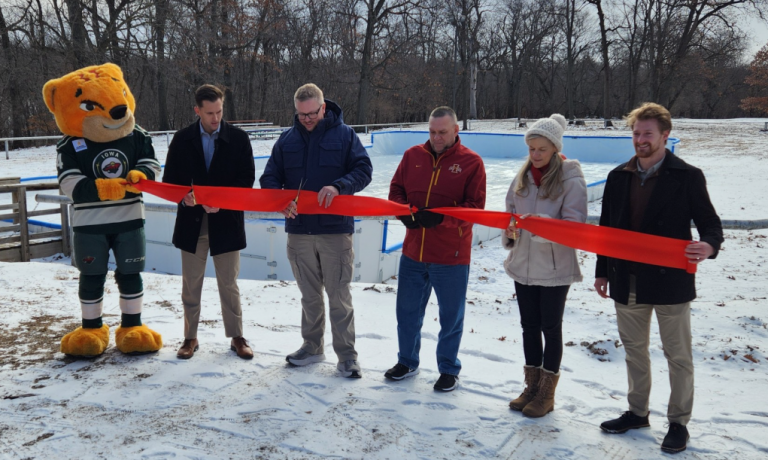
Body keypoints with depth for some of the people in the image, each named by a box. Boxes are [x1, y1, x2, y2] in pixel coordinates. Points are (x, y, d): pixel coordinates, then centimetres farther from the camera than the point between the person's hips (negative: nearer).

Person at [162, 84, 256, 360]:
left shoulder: (238, 138, -1)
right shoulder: (182, 139, 4)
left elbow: (247, 178, -3)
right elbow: (170, 179, 6)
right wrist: (183, 197, -15)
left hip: (226, 222, -2)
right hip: (192, 222, 2)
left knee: (229, 284, 5)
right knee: (191, 284, 10)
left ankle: (236, 337, 18)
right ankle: (190, 337, 23)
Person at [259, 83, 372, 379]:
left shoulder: (344, 135, 0)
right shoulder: (287, 139, 10)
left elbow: (364, 169, -6)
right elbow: (269, 177, 8)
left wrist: (338, 186, -25)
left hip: (335, 230, -3)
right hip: (298, 230, 4)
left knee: (339, 296, 1)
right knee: (309, 295, 14)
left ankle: (346, 356, 11)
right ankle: (312, 347, 29)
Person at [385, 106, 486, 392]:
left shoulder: (471, 162, -5)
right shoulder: (413, 156, 5)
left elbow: (475, 206, -9)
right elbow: (396, 190, 10)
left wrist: (440, 216, -21)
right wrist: (404, 212, -11)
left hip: (451, 256, -3)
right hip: (413, 251, 4)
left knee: (451, 315, 9)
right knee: (407, 310, 15)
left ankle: (449, 369, 29)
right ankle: (407, 362, 36)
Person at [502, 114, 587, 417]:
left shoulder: (571, 179, -11)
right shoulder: (522, 177, 6)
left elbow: (574, 224, -18)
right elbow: (510, 213, 13)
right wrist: (511, 231, -8)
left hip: (555, 268, -5)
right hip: (523, 265, 5)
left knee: (551, 327, 7)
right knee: (529, 325, 15)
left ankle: (547, 393, 22)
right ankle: (532, 386, 30)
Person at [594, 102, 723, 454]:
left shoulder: (687, 177, -6)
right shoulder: (618, 177, 6)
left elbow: (710, 224, -4)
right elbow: (606, 228, 11)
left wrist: (709, 245, -27)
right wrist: (602, 271, 11)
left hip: (670, 281, -4)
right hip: (627, 280, 5)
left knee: (678, 356, 7)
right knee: (634, 349, 17)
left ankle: (678, 422, 23)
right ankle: (637, 412, 34)